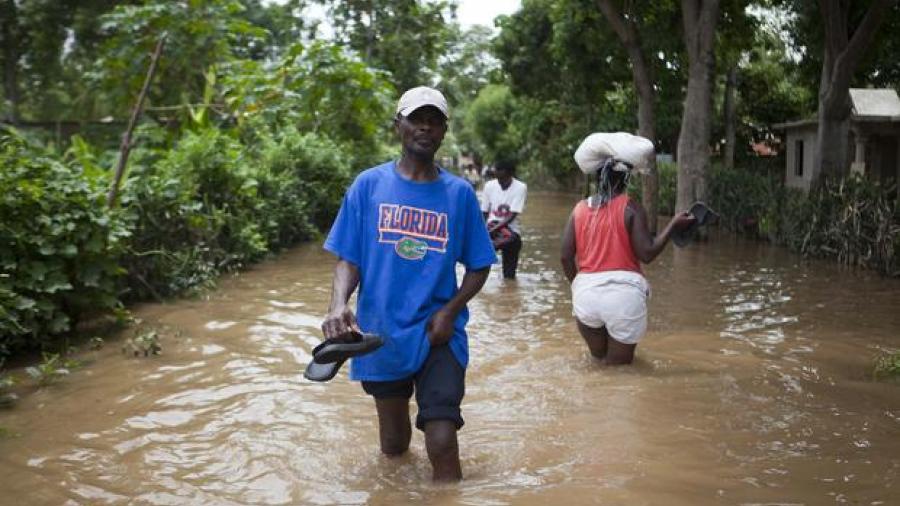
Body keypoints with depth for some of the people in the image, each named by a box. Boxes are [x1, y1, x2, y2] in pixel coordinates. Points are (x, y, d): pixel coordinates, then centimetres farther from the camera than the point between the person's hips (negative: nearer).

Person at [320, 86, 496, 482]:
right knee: (393, 447, 16)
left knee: (442, 444, -12)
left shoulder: (459, 193, 0)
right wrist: (338, 305, -20)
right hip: (380, 332, 1)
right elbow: (347, 258, -1)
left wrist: (450, 311, -12)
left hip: (438, 334, -1)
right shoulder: (369, 185, -1)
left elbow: (478, 266, 4)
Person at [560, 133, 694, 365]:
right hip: (623, 293, -3)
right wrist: (673, 225, -1)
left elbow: (565, 256, 4)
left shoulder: (580, 208, 6)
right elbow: (647, 253, -10)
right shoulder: (631, 208, -5)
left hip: (586, 293, 4)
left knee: (599, 356, 28)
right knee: (619, 363, 11)